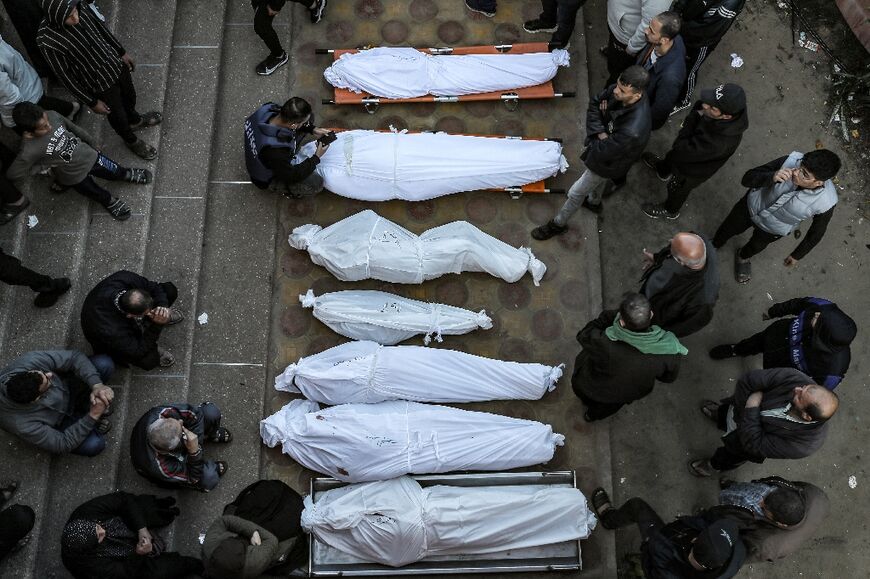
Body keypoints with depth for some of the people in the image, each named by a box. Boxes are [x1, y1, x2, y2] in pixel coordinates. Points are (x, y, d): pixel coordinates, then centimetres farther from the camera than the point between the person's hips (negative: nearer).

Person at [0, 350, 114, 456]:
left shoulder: (30, 362, -36)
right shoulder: (23, 426, -40)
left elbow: (75, 357, -23)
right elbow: (64, 444, -26)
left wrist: (97, 385, -36)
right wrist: (93, 416, -31)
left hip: (65, 389, 4)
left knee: (104, 363, -18)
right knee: (93, 445, -27)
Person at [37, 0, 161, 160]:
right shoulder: (47, 41, -34)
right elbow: (65, 76, -21)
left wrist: (122, 52, 12)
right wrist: (92, 102, -13)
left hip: (116, 64, 5)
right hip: (100, 84, -5)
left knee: (130, 97, 31)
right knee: (118, 117, 20)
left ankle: (135, 120, 64)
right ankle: (131, 140, 52)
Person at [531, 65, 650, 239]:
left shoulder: (633, 130, -47)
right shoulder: (619, 90, -27)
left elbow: (601, 152, -34)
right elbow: (594, 103, -10)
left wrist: (596, 137, -16)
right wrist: (600, 132, -22)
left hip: (608, 164, -7)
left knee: (576, 193, 13)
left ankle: (558, 224, 40)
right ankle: (594, 202, 68)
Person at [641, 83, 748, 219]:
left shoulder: (719, 142, -50)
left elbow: (682, 151, -38)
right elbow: (699, 107, -8)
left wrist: (695, 117, -34)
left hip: (693, 170, -5)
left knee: (677, 188, 26)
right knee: (670, 157, 36)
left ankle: (670, 211, 57)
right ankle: (662, 170, 70)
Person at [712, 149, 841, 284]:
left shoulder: (826, 202, -35)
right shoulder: (791, 160, -36)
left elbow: (817, 232, -15)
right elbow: (747, 179, -30)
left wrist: (797, 256, -2)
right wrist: (772, 177, -49)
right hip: (751, 205, 0)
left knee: (756, 246, 30)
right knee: (726, 230, 25)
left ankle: (743, 257, 66)